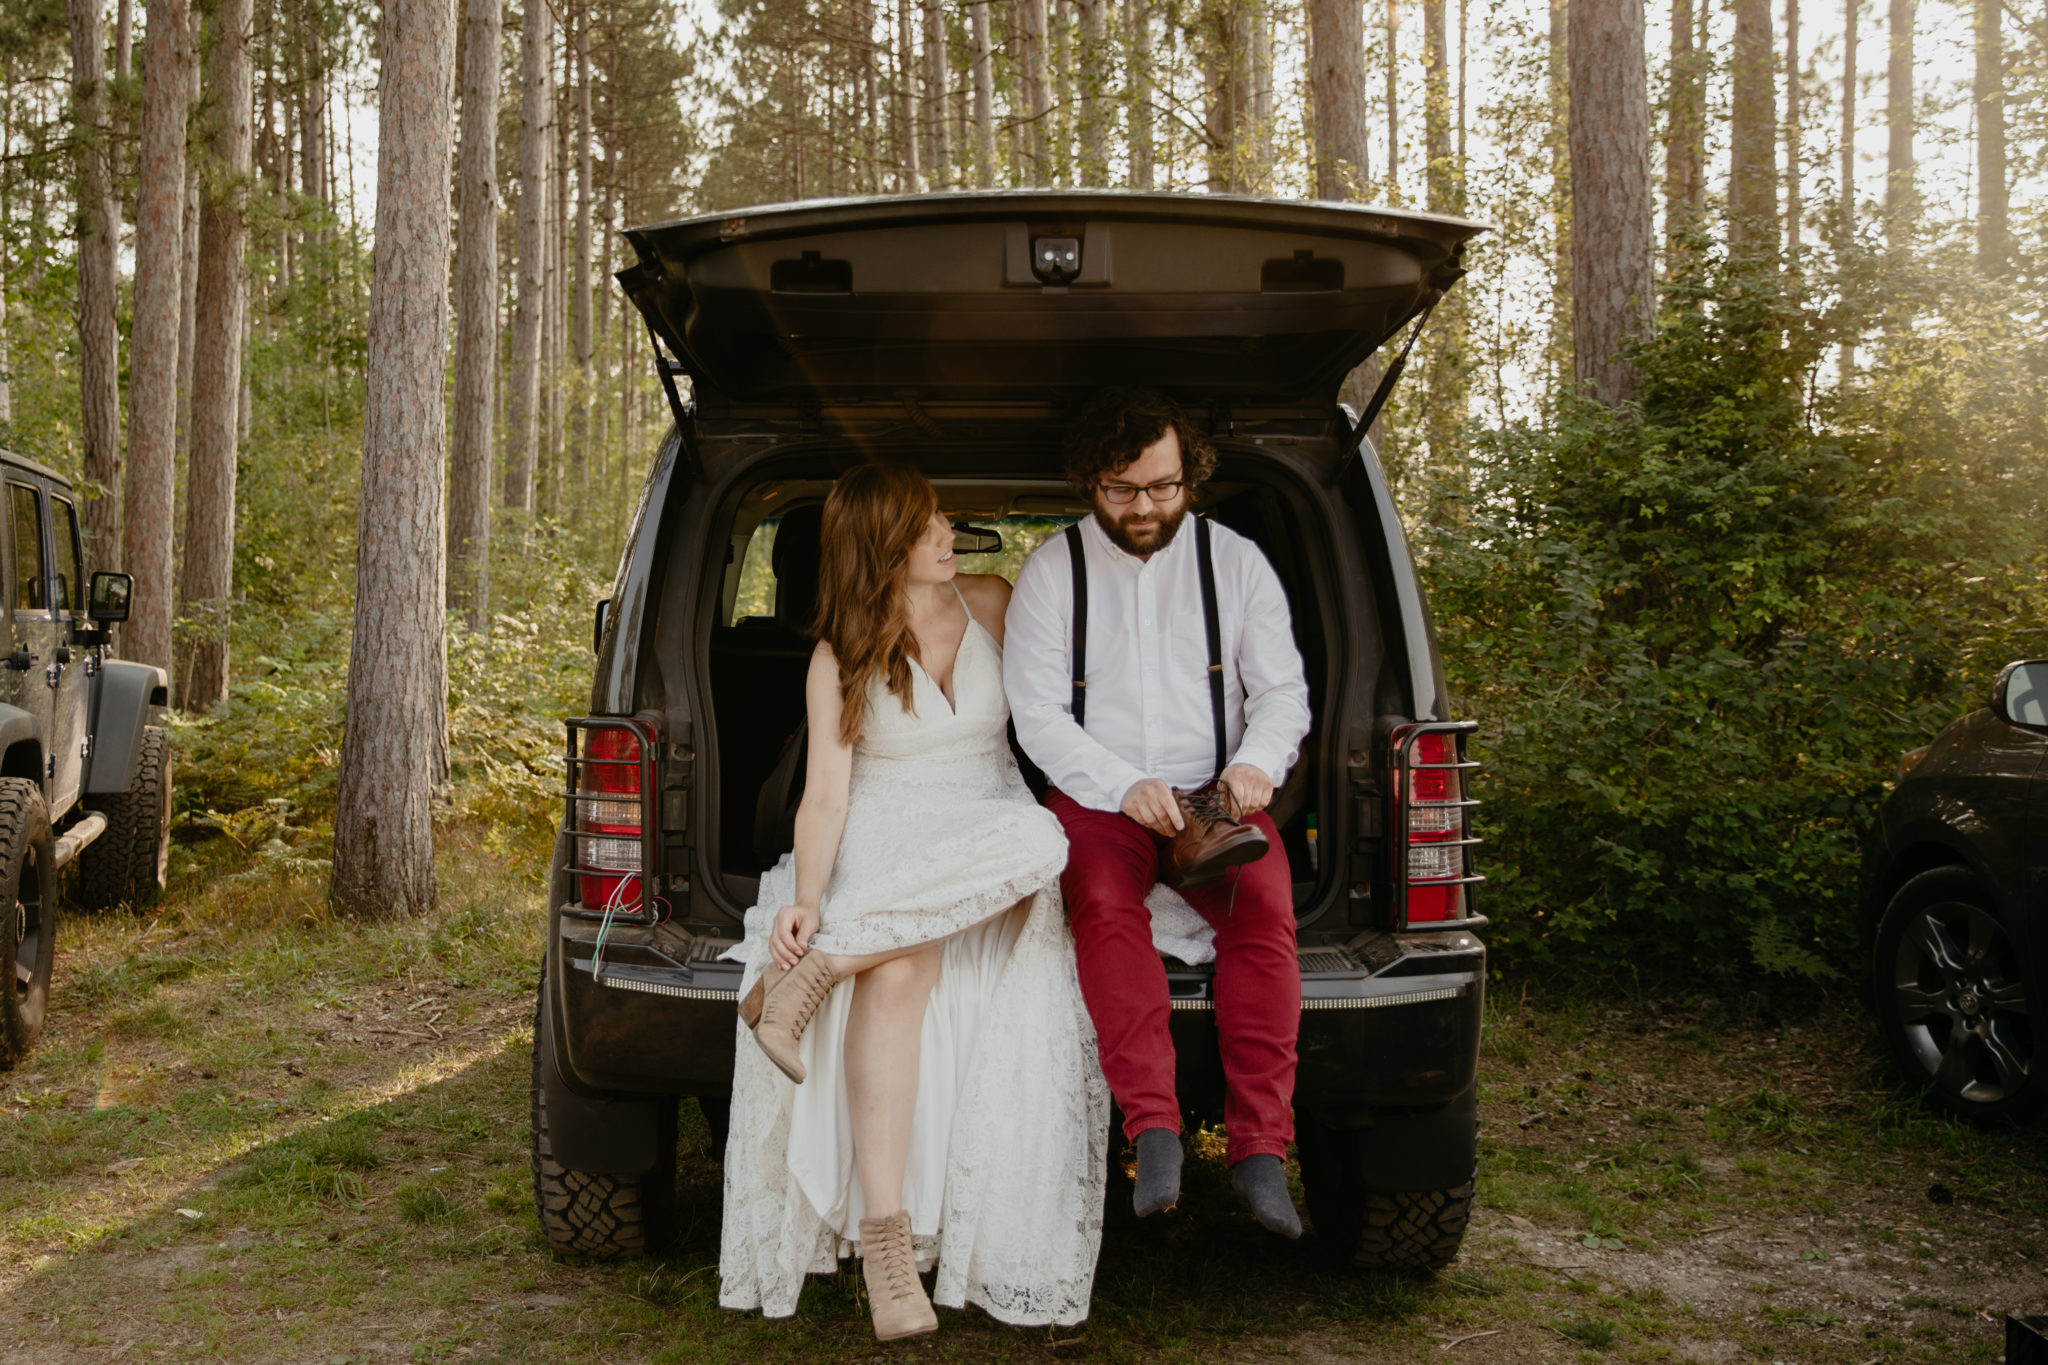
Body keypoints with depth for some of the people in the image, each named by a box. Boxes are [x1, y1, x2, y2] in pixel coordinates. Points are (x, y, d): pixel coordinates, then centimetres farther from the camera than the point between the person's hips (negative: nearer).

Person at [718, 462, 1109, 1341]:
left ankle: (813, 974, -33)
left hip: (988, 849, 3)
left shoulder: (992, 605, 8)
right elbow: (826, 794, -7)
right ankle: (885, 1242, -36)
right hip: (882, 846, -2)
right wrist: (806, 899, -23)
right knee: (898, 973, -38)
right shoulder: (839, 661, 0)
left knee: (1037, 837, -37)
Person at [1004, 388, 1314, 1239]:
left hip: (1214, 798, 1)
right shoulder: (1051, 571, 6)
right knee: (1105, 901, -34)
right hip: (1098, 797, -1)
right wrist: (1126, 787, -17)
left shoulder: (1236, 561, 11)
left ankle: (1260, 1147, -29)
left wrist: (1258, 763, -15)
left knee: (1264, 905, -29)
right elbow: (1038, 712, -1)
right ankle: (1153, 1128, -35)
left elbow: (1282, 688, 8)